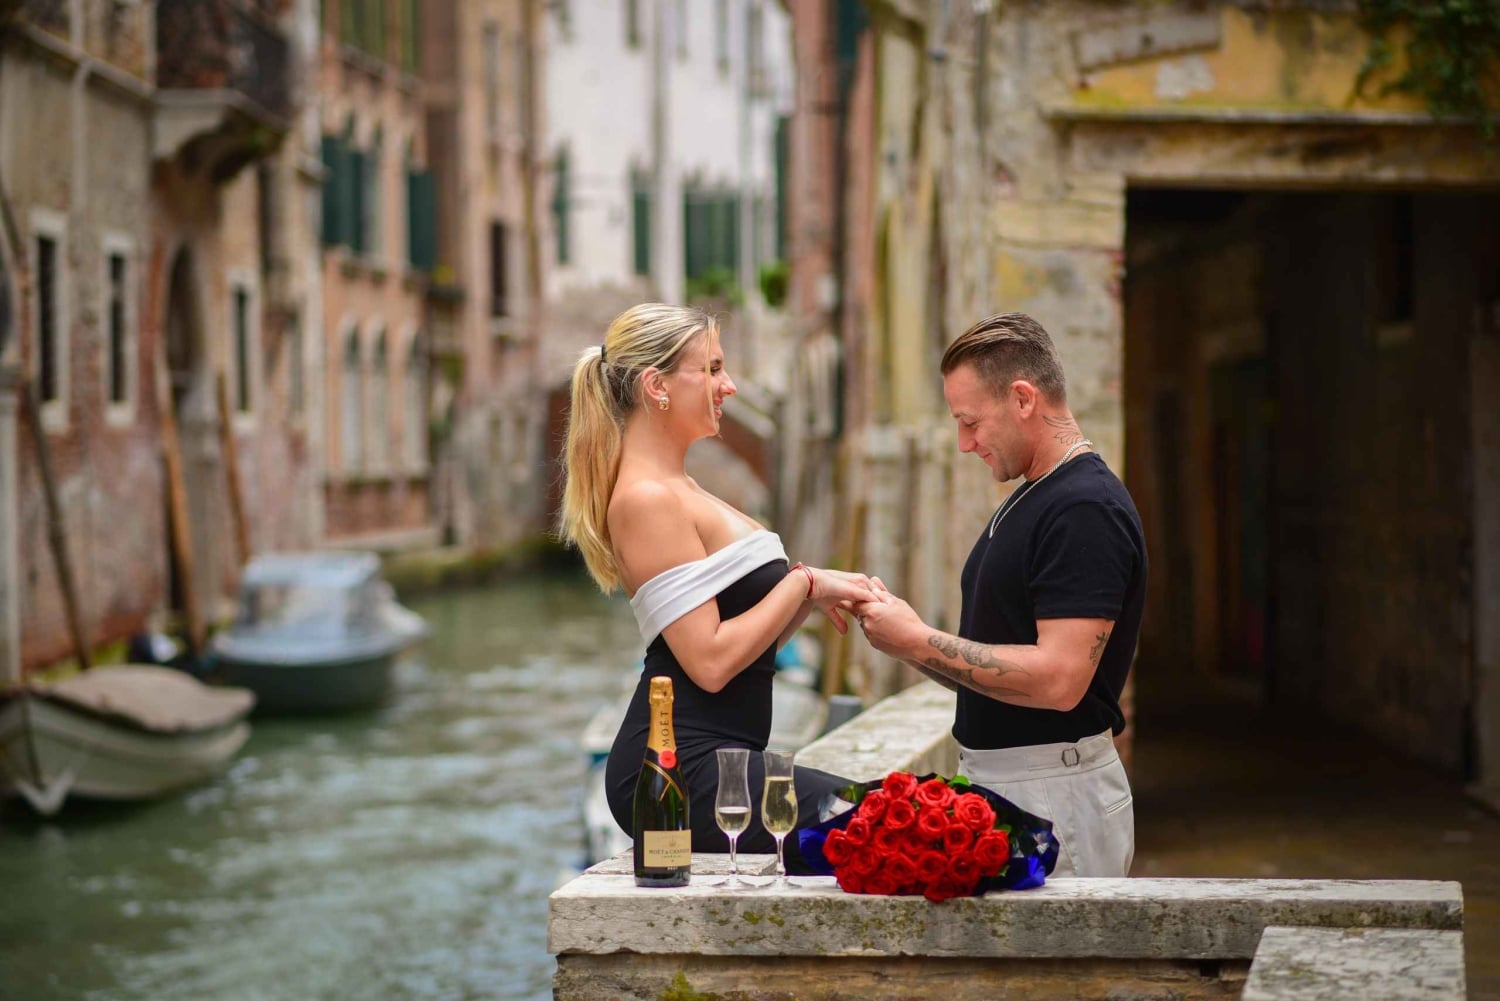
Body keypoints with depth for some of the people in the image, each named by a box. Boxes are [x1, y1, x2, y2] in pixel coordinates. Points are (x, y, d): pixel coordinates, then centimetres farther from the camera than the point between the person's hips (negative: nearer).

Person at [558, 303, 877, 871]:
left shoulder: (676, 491, 19)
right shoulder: (647, 499, -12)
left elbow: (753, 642, 20)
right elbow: (711, 662, -19)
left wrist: (813, 597, 3)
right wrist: (804, 584, -8)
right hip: (680, 770, -10)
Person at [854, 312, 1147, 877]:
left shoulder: (1087, 510, -15)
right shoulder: (1025, 503, 16)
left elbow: (1057, 679, -24)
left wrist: (916, 641, -17)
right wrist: (897, 630, 1)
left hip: (1055, 795, -9)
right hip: (994, 782, 9)